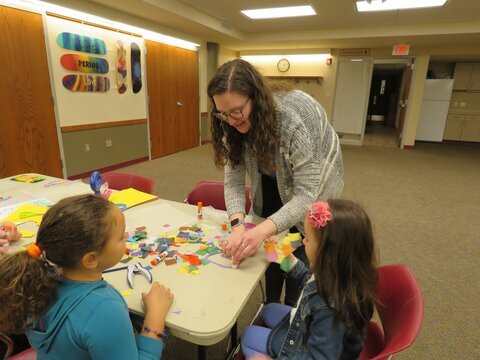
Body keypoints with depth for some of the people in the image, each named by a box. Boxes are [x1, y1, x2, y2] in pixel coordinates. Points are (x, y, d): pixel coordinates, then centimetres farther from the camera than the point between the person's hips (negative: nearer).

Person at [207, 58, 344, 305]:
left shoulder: (295, 118, -39)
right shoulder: (232, 127, -21)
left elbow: (306, 194, -38)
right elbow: (233, 179, -19)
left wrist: (262, 230, -50)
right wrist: (238, 225, -35)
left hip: (312, 187, -4)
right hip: (273, 184, 4)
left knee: (299, 254, 3)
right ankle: (271, 306, 33)